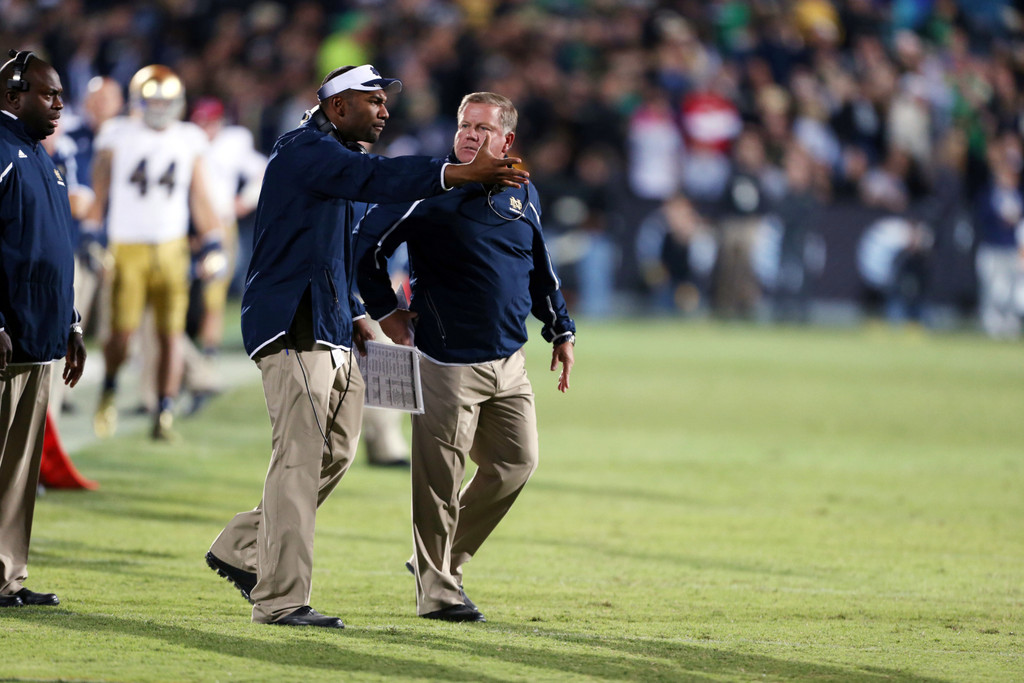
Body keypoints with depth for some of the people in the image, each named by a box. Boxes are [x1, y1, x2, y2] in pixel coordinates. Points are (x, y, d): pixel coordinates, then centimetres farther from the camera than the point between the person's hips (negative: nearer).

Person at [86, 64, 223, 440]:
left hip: (171, 250, 2)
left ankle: (165, 414, 2)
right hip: (127, 249, -2)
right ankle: (109, 389, 22)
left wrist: (213, 244, 7)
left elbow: (199, 199, 14)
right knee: (123, 331, -7)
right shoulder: (118, 137, 2)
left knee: (171, 334, -3)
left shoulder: (188, 140, 10)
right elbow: (98, 192, 5)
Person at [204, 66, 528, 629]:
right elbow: (375, 179, -31)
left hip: (331, 333, 10)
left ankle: (240, 549, 24)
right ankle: (280, 600, -9)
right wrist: (461, 174, -41)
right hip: (294, 328, -10)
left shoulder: (337, 156, 21)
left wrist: (355, 317, 16)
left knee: (336, 453, 12)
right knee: (300, 458, -10)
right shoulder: (306, 150, -12)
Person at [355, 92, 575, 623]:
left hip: (508, 361, 6)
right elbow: (367, 246, -5)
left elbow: (540, 270, 25)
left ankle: (442, 559, 22)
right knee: (440, 478, -4)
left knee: (516, 462, 7)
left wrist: (561, 331, 24)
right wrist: (386, 313, -6)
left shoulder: (522, 195, 12)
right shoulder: (429, 192, -7)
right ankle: (436, 590, 5)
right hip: (447, 362, -6)